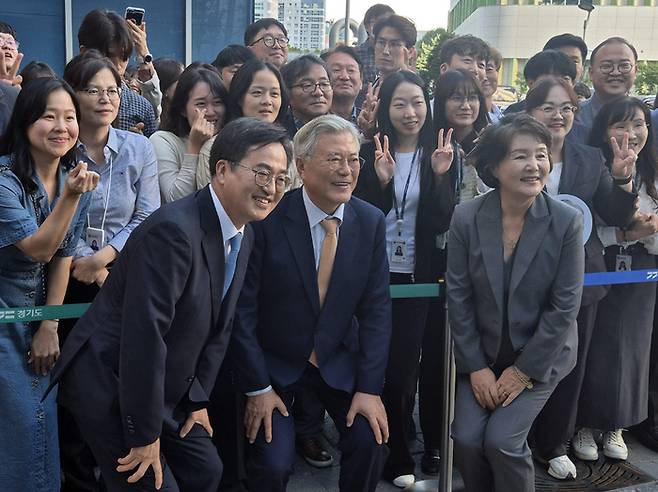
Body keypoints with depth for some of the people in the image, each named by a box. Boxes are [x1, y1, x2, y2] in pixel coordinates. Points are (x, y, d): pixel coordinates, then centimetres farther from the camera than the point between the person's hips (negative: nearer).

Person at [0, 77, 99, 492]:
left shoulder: (76, 177, 0)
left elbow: (63, 256, 2)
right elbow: (39, 249, -22)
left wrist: (50, 326, 0)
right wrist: (70, 197, -34)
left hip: (41, 315, 5)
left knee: (46, 421, 10)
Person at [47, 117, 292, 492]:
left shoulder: (244, 234, 2)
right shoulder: (173, 230, -28)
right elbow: (144, 334, -28)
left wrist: (199, 398, 7)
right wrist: (144, 435, -22)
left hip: (164, 389, 9)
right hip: (109, 386, -8)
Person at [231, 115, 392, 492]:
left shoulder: (371, 222, -7)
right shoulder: (268, 219, -19)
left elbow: (376, 309, -4)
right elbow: (242, 308, -15)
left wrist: (370, 387, -10)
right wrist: (257, 389, -13)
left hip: (338, 358, 3)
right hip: (274, 360, -3)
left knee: (372, 442, -12)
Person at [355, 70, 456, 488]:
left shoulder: (440, 154, 0)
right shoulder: (370, 153, -2)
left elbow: (443, 222, -7)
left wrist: (439, 175, -20)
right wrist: (382, 181, -21)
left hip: (418, 276, 0)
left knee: (405, 364, 7)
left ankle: (397, 455, 25)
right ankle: (394, 453, 28)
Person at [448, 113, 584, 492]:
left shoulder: (567, 221, -16)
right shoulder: (467, 217, -11)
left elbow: (565, 306, -13)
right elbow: (458, 297, -7)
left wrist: (524, 371, -11)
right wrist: (475, 366, -8)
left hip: (541, 355, -2)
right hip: (482, 353, 2)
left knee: (501, 439, -13)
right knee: (467, 438, -8)